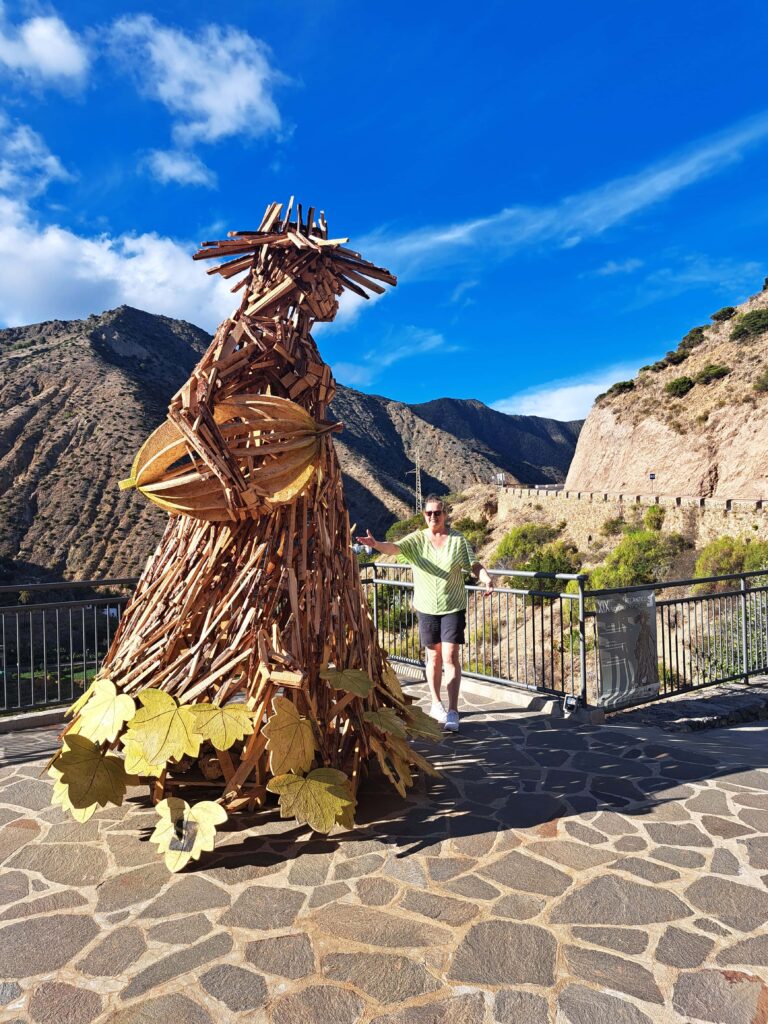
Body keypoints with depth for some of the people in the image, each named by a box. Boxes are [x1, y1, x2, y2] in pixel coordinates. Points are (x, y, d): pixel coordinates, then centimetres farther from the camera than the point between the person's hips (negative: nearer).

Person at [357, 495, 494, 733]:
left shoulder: (458, 540, -1)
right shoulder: (416, 539, -1)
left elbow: (474, 565, -1)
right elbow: (394, 547, -18)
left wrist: (486, 577, -22)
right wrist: (376, 544, -40)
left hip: (453, 607, -1)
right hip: (426, 608, 1)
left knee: (451, 657, -8)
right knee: (433, 657, 12)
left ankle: (452, 712, -6)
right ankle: (436, 704, 29)